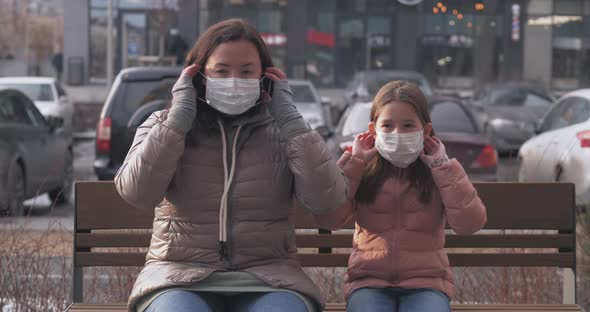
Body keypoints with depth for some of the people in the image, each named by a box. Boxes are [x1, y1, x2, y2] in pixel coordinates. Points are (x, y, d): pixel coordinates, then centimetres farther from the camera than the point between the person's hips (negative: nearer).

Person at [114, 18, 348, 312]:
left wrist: (290, 119, -5)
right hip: (181, 275, 0)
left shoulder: (280, 132, 8)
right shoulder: (165, 125, 9)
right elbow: (136, 192, -9)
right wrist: (178, 117, -7)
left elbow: (326, 199, -7)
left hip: (266, 277, 0)